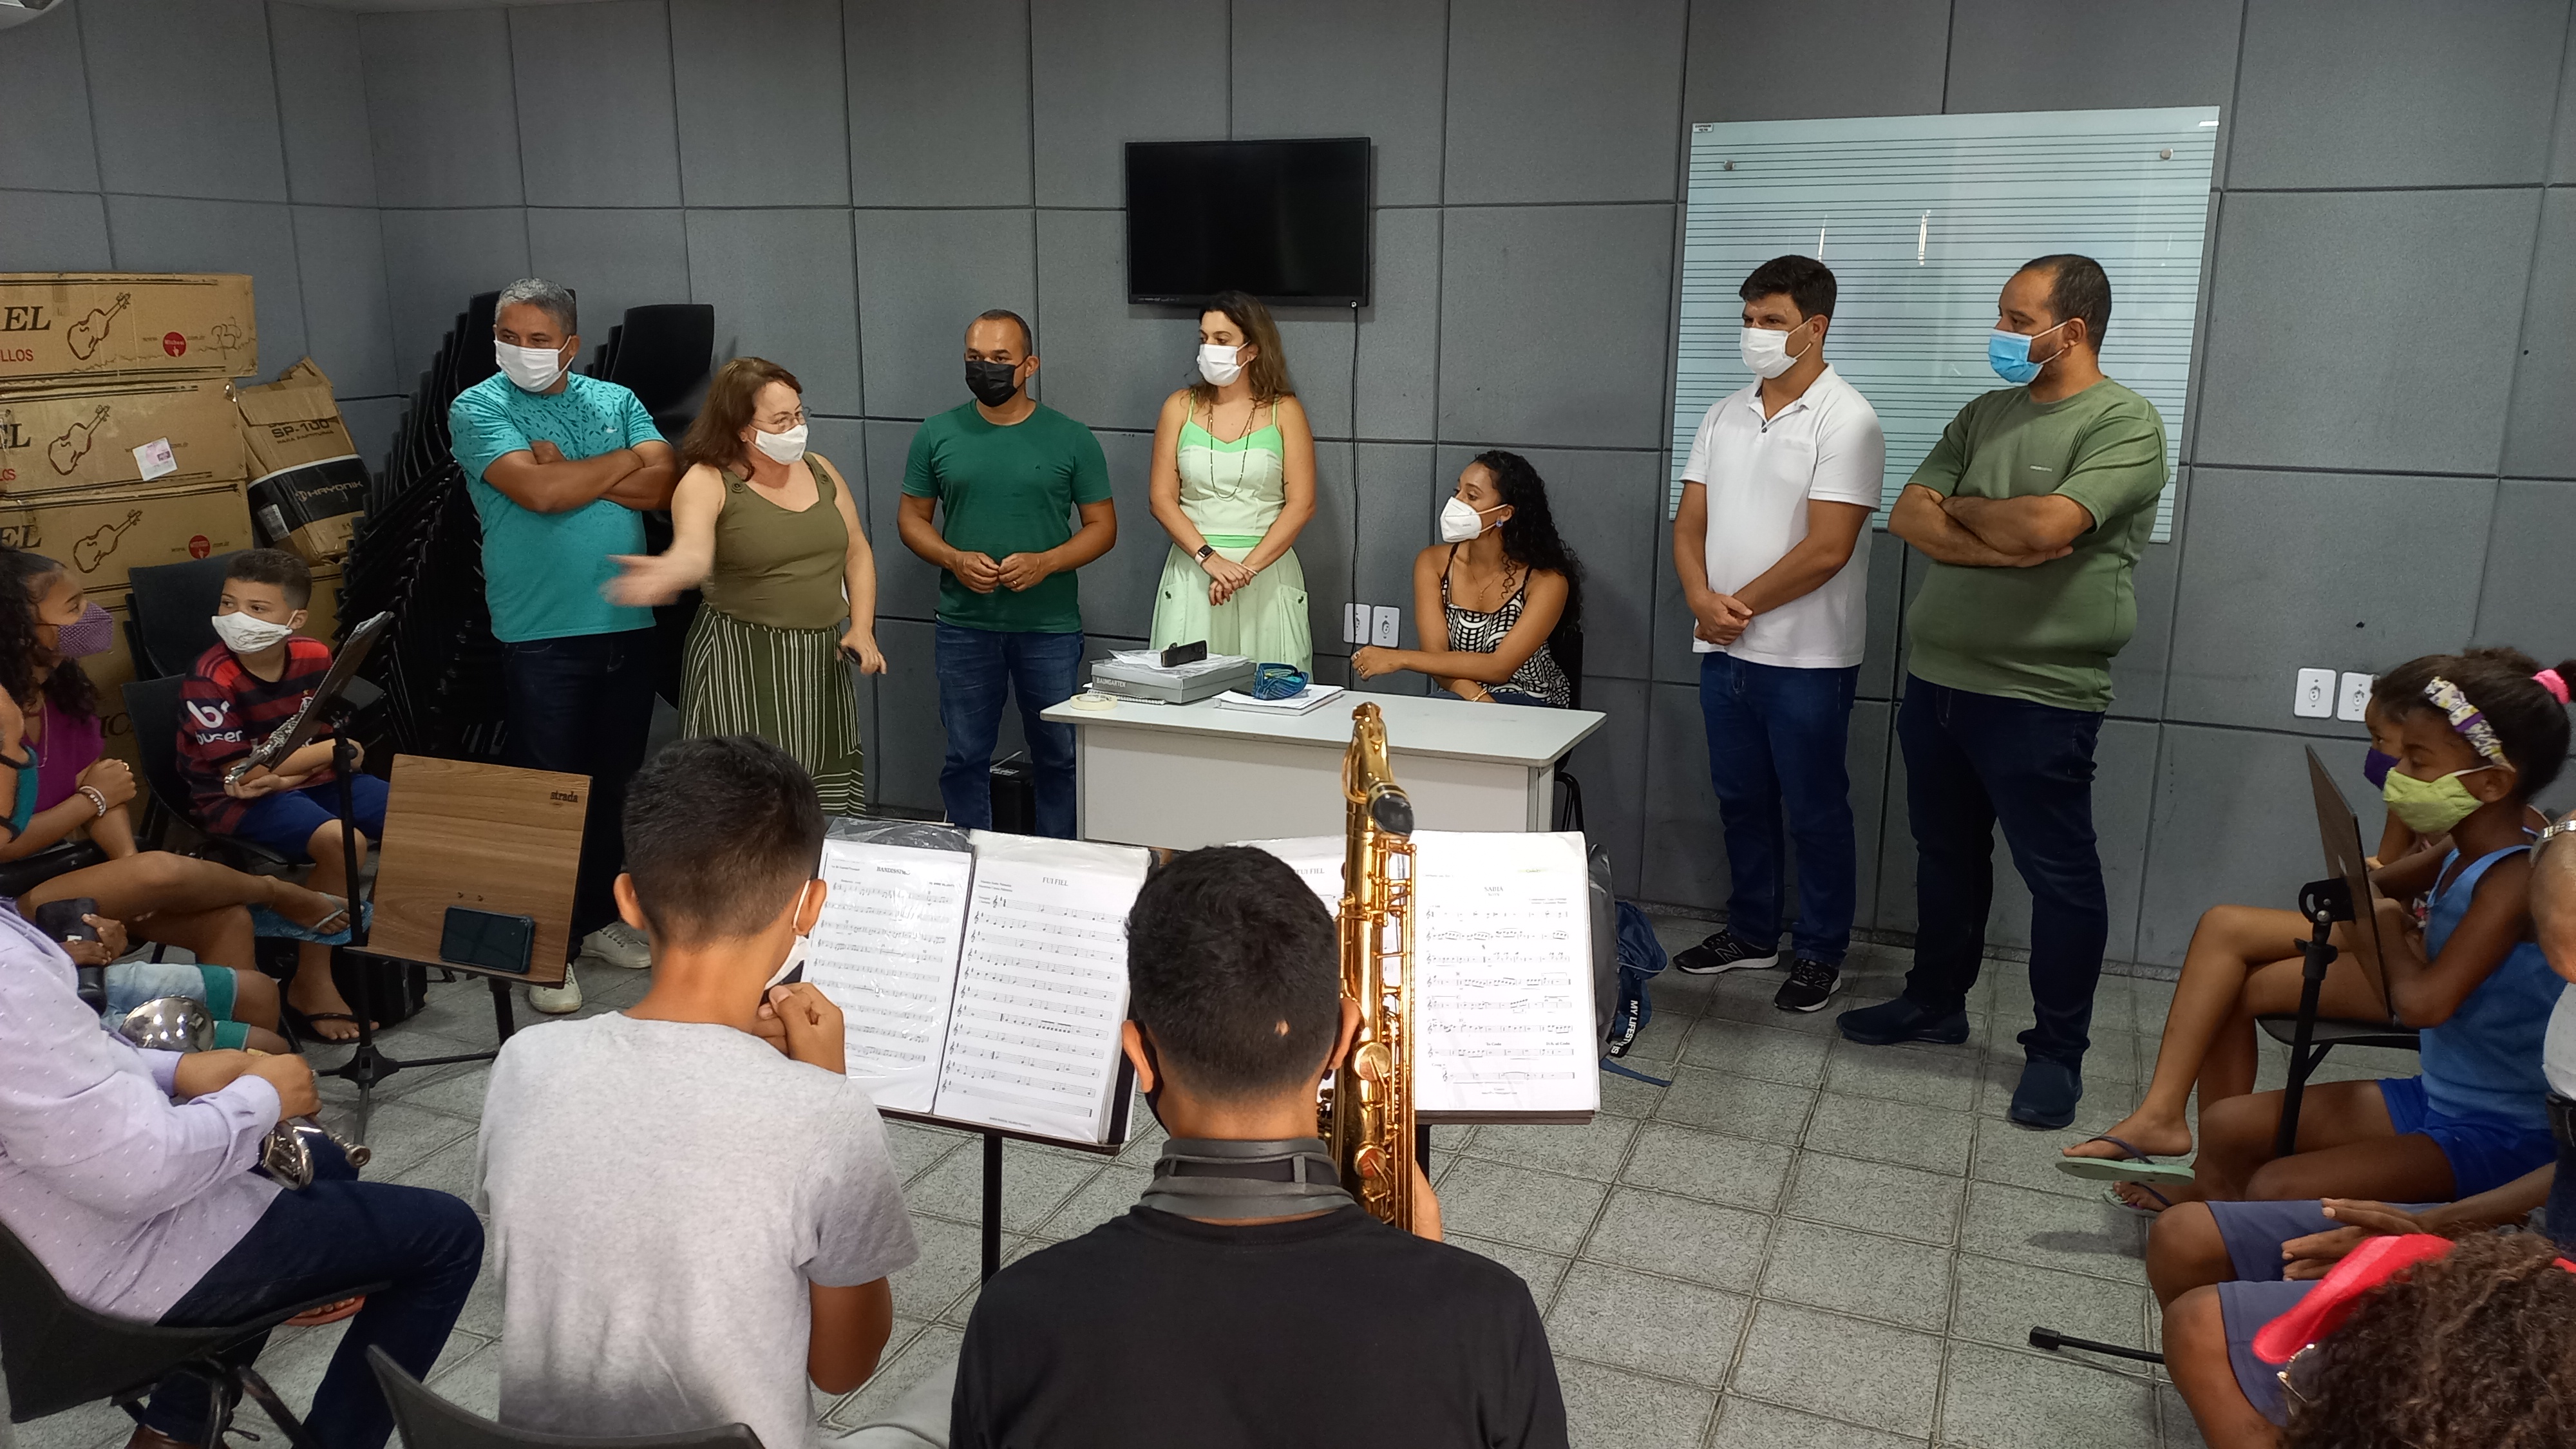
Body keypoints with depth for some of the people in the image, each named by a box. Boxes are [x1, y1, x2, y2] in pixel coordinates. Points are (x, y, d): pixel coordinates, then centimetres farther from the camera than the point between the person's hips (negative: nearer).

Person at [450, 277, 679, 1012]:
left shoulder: (616, 400, 10)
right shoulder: (478, 408, -3)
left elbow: (665, 484, -4)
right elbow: (539, 492, -19)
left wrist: (571, 475, -13)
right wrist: (626, 461, -6)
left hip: (627, 624, 4)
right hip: (541, 635, -4)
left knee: (610, 786, 14)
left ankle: (598, 919, 28)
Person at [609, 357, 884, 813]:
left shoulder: (819, 469, 10)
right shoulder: (708, 482, -7)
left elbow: (857, 553, 17)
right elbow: (693, 550, -26)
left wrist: (862, 629, 5)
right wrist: (669, 572, -49)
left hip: (821, 664, 5)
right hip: (740, 666, -5)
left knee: (825, 811, 4)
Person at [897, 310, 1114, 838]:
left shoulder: (1071, 439, 0)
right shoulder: (938, 434, 4)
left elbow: (1102, 526, 2)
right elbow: (912, 517, 9)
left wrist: (1045, 562, -15)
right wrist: (955, 559, -11)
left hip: (1050, 627, -1)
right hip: (964, 624, 1)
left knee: (1058, 755, 7)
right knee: (965, 756, 10)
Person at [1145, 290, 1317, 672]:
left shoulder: (1284, 411, 4)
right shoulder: (1180, 407, 8)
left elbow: (1301, 504, -3)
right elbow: (1162, 499, 2)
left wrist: (1248, 567, -14)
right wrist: (1209, 558, -13)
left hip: (1269, 576, -1)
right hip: (1192, 575, 1)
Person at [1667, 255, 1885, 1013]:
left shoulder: (1845, 419, -12)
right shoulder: (1725, 415, 9)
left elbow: (1827, 549, -18)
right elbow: (1690, 524, 7)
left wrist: (1742, 605, -11)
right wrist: (1702, 600, -11)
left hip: (1807, 659, -6)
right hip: (1724, 651, 6)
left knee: (1814, 811, 5)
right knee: (1741, 800, 16)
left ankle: (1820, 953, 19)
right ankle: (1751, 932, 31)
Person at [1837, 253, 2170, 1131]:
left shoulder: (2124, 423, -10)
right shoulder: (1985, 416, 12)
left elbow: (2045, 525, -24)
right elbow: (1908, 517, 2)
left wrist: (1960, 507, -5)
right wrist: (2006, 544, -14)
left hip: (2038, 697, -7)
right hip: (1936, 679, 7)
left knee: (2059, 875, 4)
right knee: (1946, 854, 18)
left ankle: (2057, 1051, 16)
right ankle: (1936, 1001, 34)